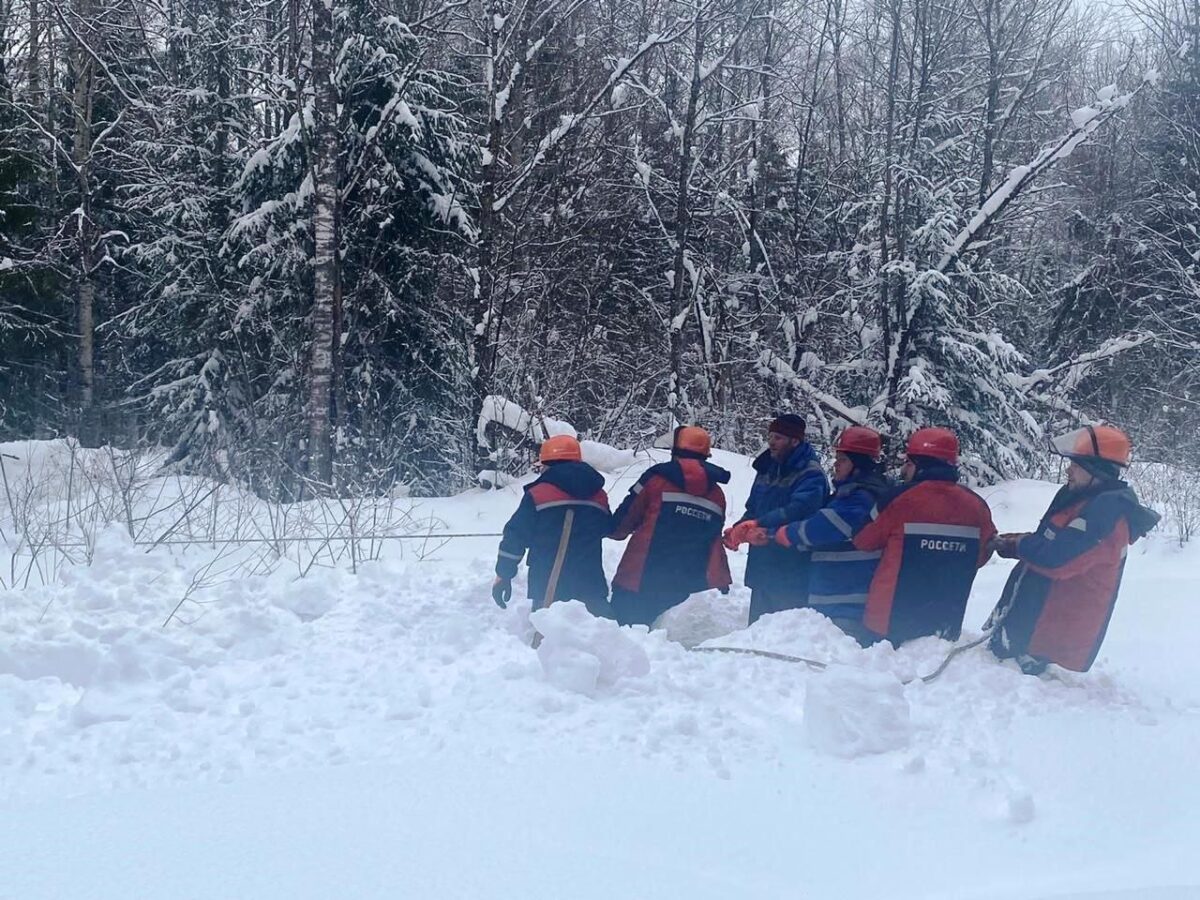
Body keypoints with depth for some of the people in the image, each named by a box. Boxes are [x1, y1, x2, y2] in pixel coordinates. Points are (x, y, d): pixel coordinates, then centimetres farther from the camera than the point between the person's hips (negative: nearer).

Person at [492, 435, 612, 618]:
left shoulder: (537, 495, -7)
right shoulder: (599, 496, 7)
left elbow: (515, 537, -5)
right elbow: (609, 529, 25)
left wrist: (503, 575, 4)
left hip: (548, 589, -3)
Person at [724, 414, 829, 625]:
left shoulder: (811, 475, -11)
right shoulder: (767, 470, 14)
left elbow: (796, 512, -26)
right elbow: (752, 510, 17)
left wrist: (758, 525, -29)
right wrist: (738, 529, -3)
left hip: (792, 575, -8)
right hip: (761, 569, 8)